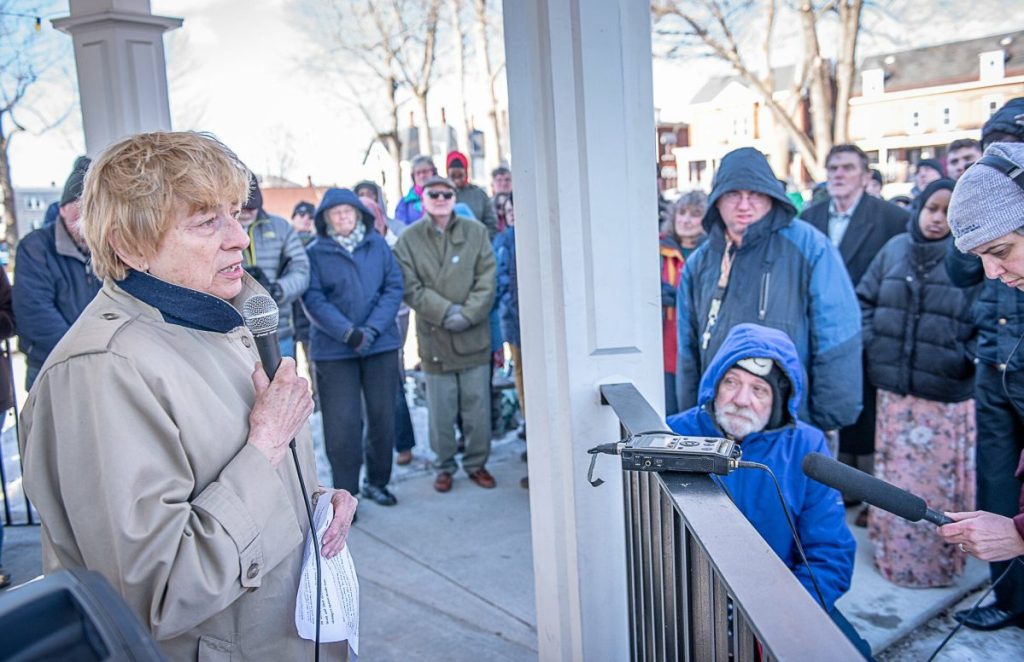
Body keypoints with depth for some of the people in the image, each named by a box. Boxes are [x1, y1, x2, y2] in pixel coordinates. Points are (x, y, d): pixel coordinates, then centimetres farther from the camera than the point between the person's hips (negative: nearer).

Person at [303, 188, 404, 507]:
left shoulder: (378, 245, 6)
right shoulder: (315, 252, 0)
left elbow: (394, 288, 1)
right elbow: (313, 300, -7)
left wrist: (372, 329, -13)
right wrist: (347, 332, -19)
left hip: (381, 344, 2)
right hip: (333, 349, -2)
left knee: (382, 417, 9)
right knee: (342, 422, -2)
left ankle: (377, 482, 27)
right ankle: (345, 493, 12)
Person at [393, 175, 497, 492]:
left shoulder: (476, 232, 5)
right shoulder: (408, 239, 2)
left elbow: (486, 280, 0)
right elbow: (410, 288, -5)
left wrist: (468, 314, -12)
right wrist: (446, 312, -14)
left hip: (474, 336, 1)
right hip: (433, 337, -1)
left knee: (477, 406, 7)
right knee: (440, 410, 6)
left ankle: (477, 463, 24)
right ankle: (445, 466, 23)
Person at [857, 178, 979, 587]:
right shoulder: (895, 249, 5)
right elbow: (865, 299, 13)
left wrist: (965, 359, -13)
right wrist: (871, 343, 2)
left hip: (948, 396, -4)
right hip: (894, 388, 4)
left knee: (939, 480, 6)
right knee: (894, 476, 15)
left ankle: (937, 562, 22)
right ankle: (893, 552, 32)